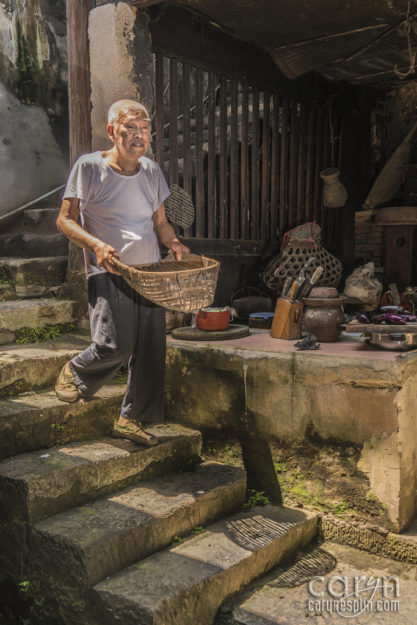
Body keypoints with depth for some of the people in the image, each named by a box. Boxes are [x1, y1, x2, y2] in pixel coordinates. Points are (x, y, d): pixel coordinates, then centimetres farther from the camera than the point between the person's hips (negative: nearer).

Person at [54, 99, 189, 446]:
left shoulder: (152, 171, 13)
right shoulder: (89, 167, -3)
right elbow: (65, 219, -4)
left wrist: (174, 242, -1)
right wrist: (97, 245, -21)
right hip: (108, 273, -5)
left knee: (150, 349, 1)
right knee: (115, 345, -17)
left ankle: (132, 418, 19)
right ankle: (74, 373, 18)